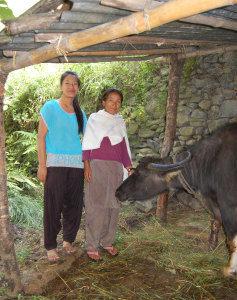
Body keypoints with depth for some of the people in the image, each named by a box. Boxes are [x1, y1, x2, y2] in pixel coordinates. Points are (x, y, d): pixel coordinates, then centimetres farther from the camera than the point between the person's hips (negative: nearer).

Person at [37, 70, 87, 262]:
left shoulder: (80, 113, 12)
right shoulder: (50, 107, 0)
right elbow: (41, 137, -3)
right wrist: (42, 165, -9)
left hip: (76, 164, 4)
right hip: (55, 163, -4)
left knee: (74, 205, 8)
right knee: (53, 206, 0)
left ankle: (68, 240, 26)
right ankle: (50, 247, 14)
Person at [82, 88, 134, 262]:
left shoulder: (120, 121, 16)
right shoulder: (95, 118, 4)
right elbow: (87, 144, -1)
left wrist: (130, 168, 14)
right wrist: (87, 166, -10)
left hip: (116, 168, 5)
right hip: (98, 166, -4)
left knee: (113, 205, 6)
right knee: (96, 205, -6)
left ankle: (107, 242, 19)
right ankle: (91, 246, 3)